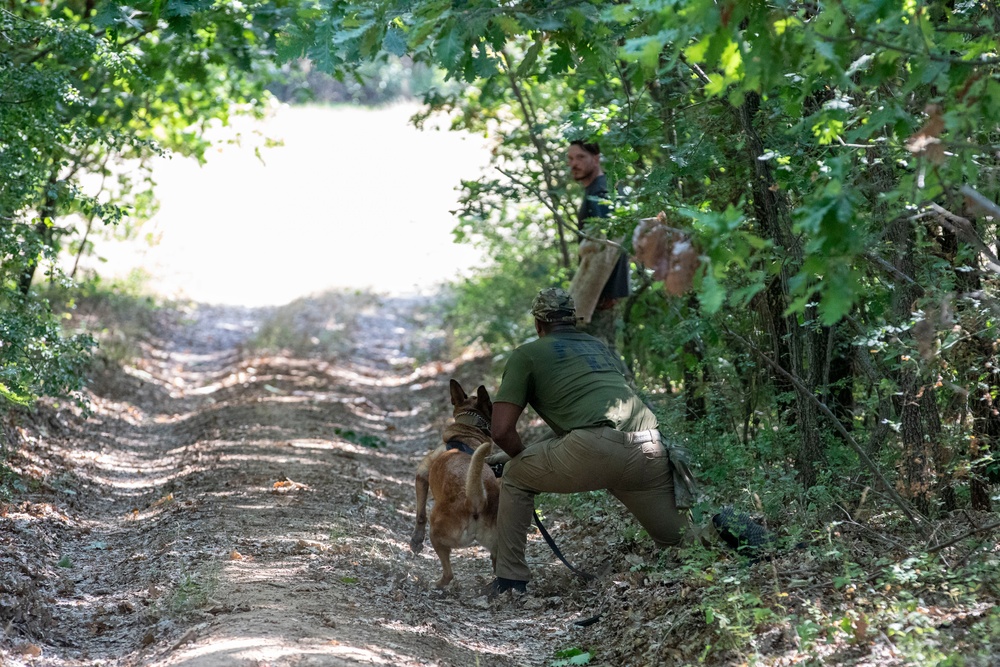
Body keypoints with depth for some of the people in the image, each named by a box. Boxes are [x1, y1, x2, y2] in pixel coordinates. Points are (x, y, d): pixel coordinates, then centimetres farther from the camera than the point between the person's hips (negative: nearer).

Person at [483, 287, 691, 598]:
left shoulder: (527, 354, 17)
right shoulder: (600, 346, 34)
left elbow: (501, 431, 9)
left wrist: (524, 457, 29)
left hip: (595, 448, -5)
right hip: (650, 451, 5)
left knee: (515, 477, 21)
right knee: (677, 540, 22)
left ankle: (510, 580, 16)